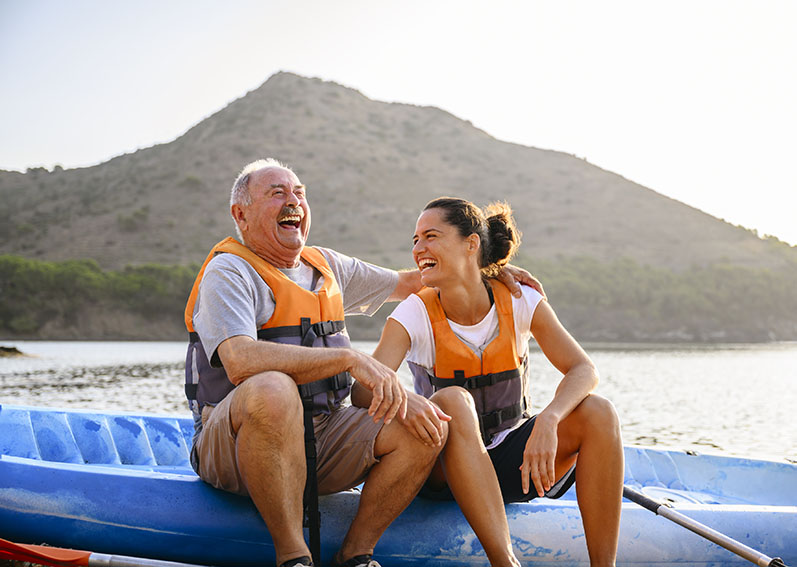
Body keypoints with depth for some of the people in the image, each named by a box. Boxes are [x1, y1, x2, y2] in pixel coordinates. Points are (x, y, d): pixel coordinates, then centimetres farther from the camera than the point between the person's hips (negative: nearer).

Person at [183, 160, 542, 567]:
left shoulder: (326, 266, 15)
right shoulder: (228, 271, -8)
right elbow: (241, 362, -27)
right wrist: (350, 359, -30)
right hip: (233, 440, -6)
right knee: (272, 391, -39)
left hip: (322, 438, 6)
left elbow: (405, 283, 31)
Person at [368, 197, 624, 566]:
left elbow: (584, 370, -15)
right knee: (453, 400, -34)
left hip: (512, 459, 2)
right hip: (447, 471, -2)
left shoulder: (519, 302, -6)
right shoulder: (415, 314, -11)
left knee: (597, 412, -22)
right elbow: (363, 392, -23)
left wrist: (548, 420, -35)